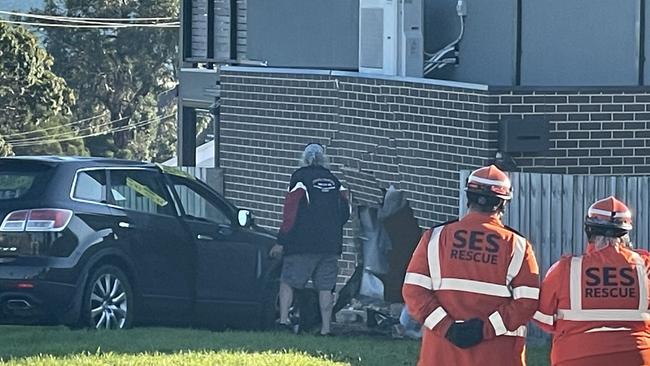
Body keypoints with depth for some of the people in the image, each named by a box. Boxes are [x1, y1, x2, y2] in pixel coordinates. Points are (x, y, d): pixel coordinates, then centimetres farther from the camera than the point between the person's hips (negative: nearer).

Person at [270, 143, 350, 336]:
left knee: (287, 281, 3)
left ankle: (284, 318, -11)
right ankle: (325, 328, -1)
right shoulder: (333, 180, 12)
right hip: (331, 245, 4)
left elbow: (290, 212, -8)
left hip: (304, 243, -4)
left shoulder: (300, 177, -4)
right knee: (325, 287, 5)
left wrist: (281, 242, -6)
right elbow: (345, 212, 14)